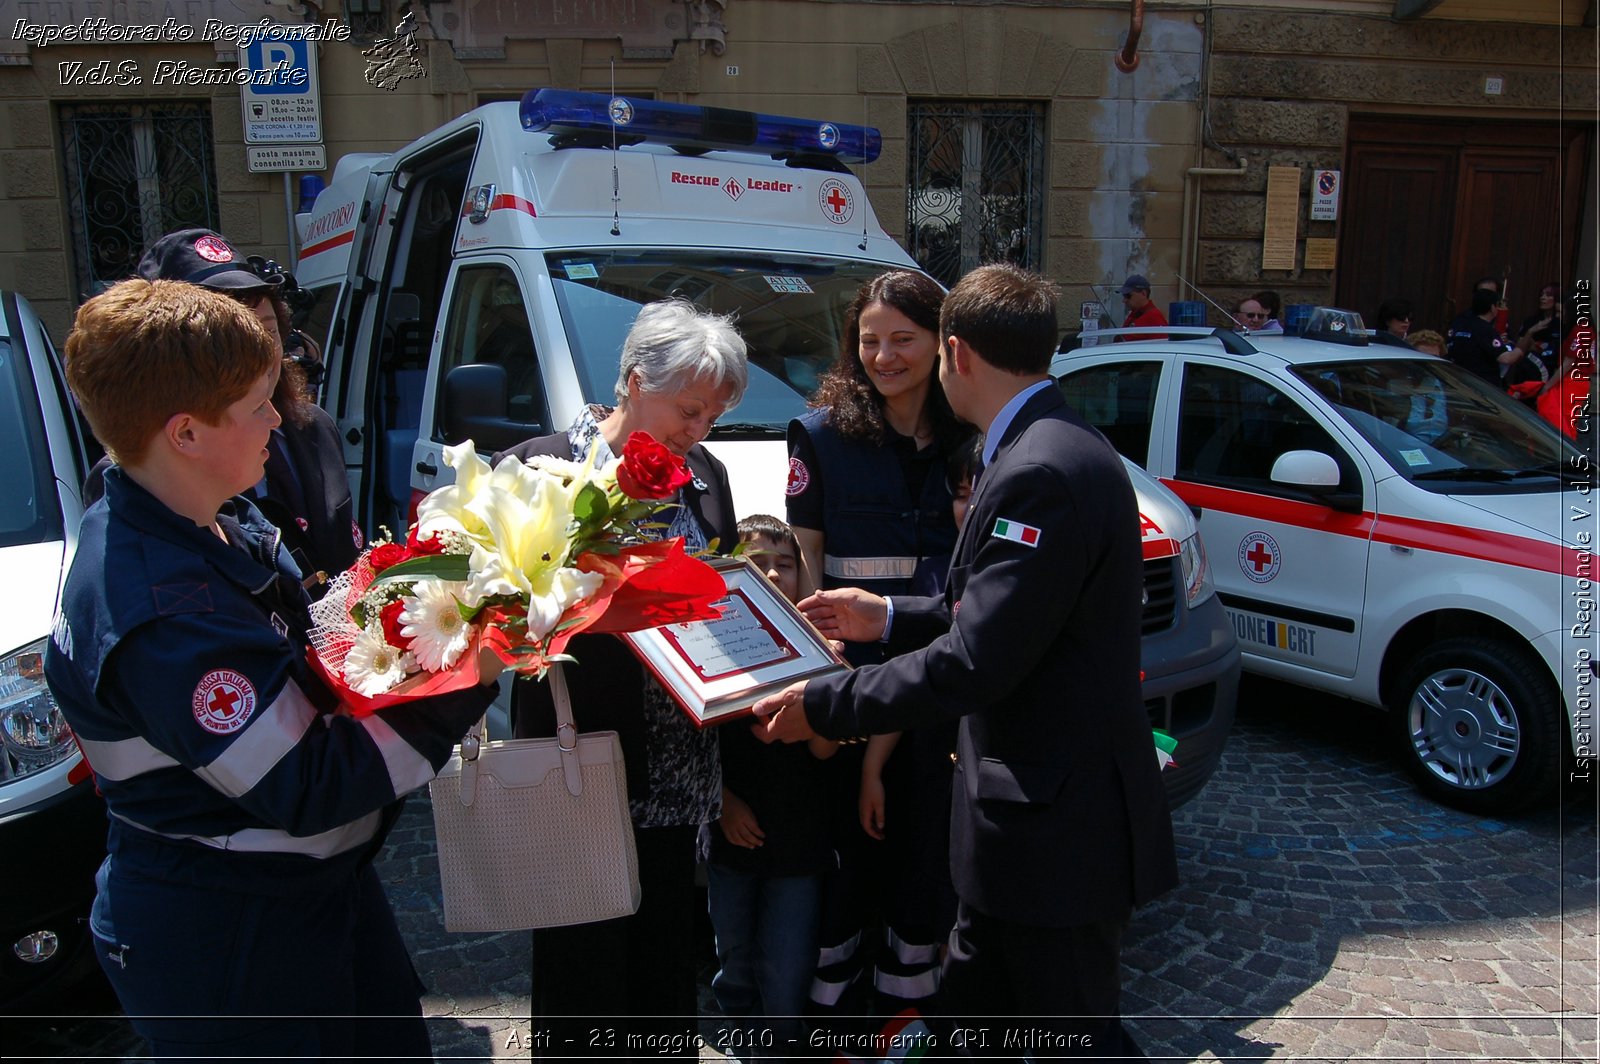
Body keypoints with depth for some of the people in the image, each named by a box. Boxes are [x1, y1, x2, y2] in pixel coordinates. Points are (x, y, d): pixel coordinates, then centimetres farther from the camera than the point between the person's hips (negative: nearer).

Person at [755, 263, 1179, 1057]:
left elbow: (976, 663, -26)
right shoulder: (1044, 449, 8)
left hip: (1058, 825, -10)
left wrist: (823, 707, -17)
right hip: (1030, 814, 10)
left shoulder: (1044, 472, -25)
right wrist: (890, 620, 16)